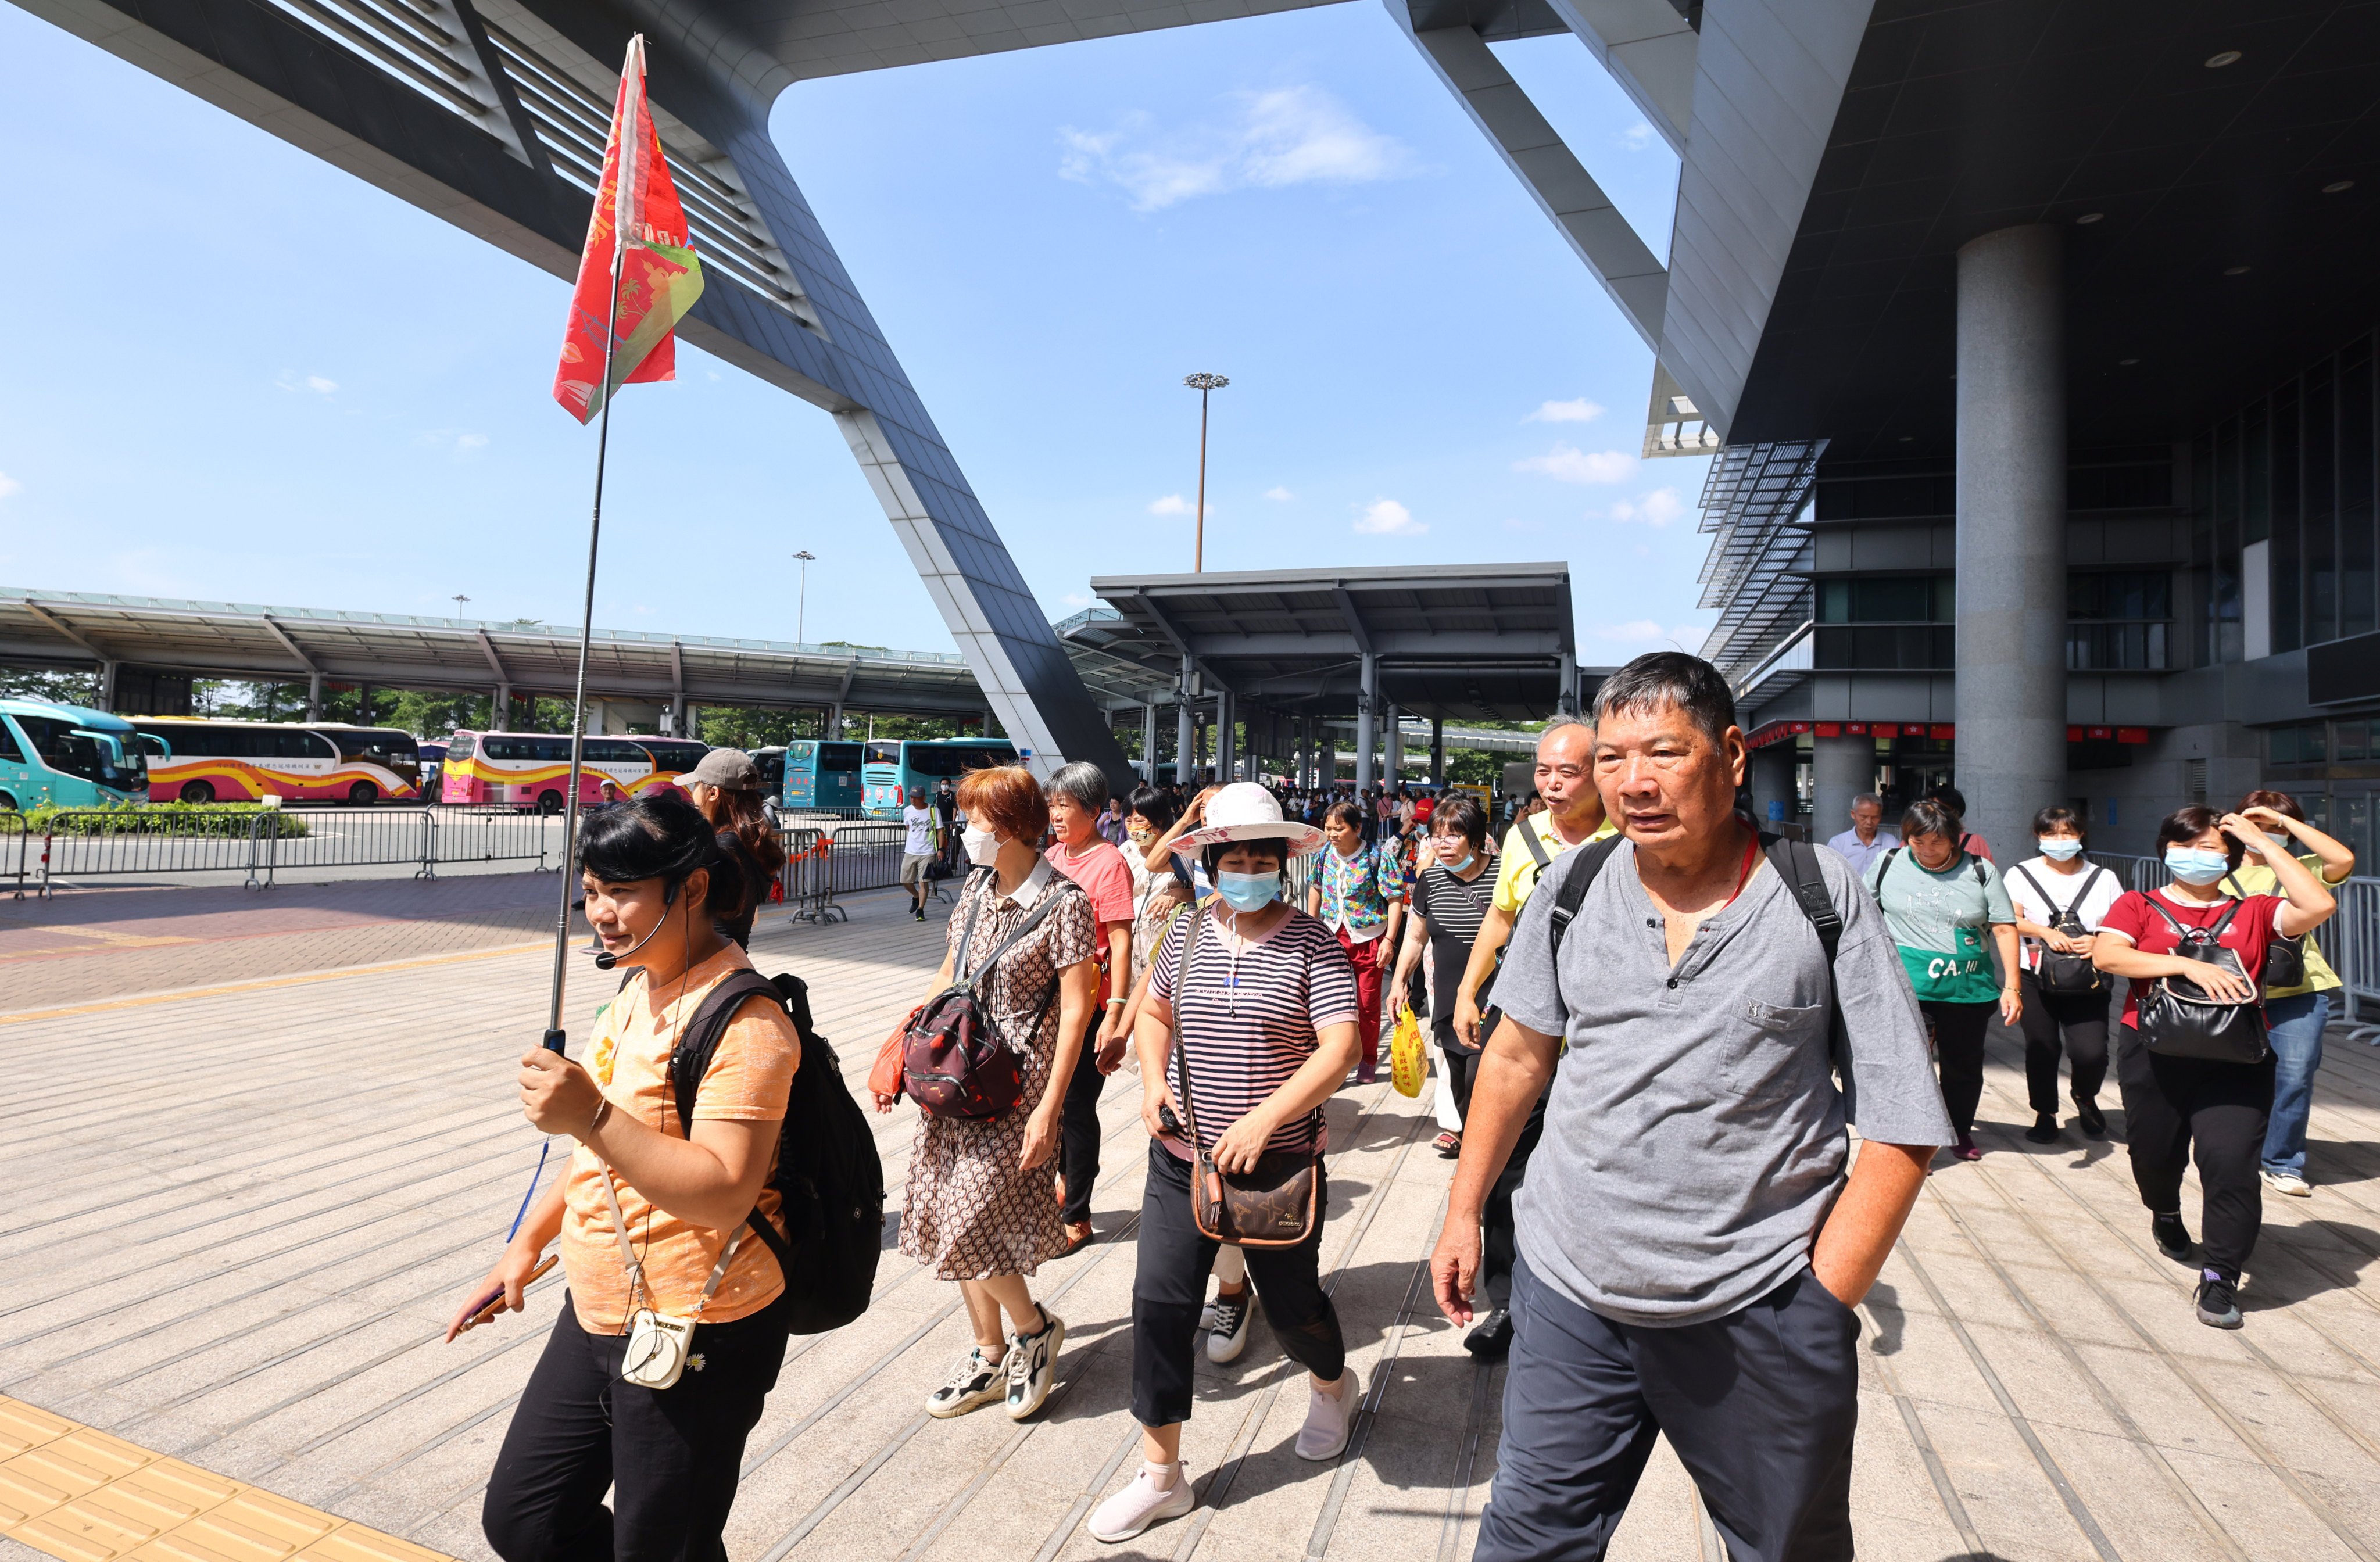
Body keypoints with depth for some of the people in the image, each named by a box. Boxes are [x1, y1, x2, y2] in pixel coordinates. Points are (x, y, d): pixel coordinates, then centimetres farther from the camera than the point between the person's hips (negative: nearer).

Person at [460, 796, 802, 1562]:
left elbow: (724, 1196, -31)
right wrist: (527, 1244, 17)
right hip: (597, 1317, 9)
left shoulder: (743, 1023, -24)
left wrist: (591, 1115, -36)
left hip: (695, 1340, -9)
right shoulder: (640, 992, 7)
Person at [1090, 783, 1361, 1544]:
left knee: (1291, 1302, 13)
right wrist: (1153, 1080, -1)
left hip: (1279, 1162, -3)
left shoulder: (1312, 944, -11)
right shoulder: (1188, 932, 2)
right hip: (1183, 1157, 3)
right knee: (1160, 1302, 1)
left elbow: (1339, 1048, -19)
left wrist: (1263, 1119, -27)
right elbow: (1153, 1011, 17)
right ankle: (1162, 1476, 20)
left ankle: (1333, 1385, 49)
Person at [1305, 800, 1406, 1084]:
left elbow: (1395, 899, -14)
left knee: (1368, 1002, 9)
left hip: (1369, 937, -3)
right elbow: (1316, 888, 14)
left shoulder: (1378, 855, -16)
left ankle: (1368, 1060, 27)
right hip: (1334, 934, 3)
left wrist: (1389, 940, -19)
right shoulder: (1326, 854, -3)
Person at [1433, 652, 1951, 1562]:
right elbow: (1518, 1055, 10)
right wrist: (1464, 1211, 10)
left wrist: (1821, 1301, -8)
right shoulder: (1571, 889, -1)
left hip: (1759, 1314, -1)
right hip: (1570, 1293, 2)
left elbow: (1901, 1123, -5)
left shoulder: (1822, 895, -8)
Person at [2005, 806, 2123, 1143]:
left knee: (2091, 1052, -11)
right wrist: (2046, 932, -23)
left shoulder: (2103, 878, 8)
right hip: (2036, 978, 0)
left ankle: (2085, 1096, 22)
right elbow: (2011, 921, -7)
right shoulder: (2022, 874, 4)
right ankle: (2045, 1113, 24)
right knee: (2041, 1049, 4)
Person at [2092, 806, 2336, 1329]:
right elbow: (2106, 954, -12)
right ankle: (2166, 1216, 46)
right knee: (2154, 1154, 13)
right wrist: (2188, 965, -22)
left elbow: (2319, 906, -8)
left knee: (2231, 1159, -13)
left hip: (2233, 1059, 0)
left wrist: (2264, 842, -1)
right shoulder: (2139, 906, 5)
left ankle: (2219, 1278, -1)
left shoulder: (2253, 913, 11)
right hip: (2154, 1054, 0)